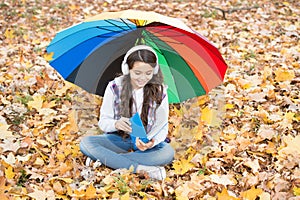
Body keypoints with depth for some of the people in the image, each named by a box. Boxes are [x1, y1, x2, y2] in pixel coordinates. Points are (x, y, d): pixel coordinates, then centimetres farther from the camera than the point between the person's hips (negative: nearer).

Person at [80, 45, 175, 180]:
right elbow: (103, 121, -3)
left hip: (146, 143, 0)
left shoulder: (159, 91, -6)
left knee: (168, 153, -33)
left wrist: (151, 142, -30)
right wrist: (116, 124, -29)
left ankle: (108, 160, -29)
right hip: (119, 139, 0)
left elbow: (162, 127, -6)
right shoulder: (114, 87, -7)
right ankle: (140, 168, -33)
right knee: (86, 143, -27)